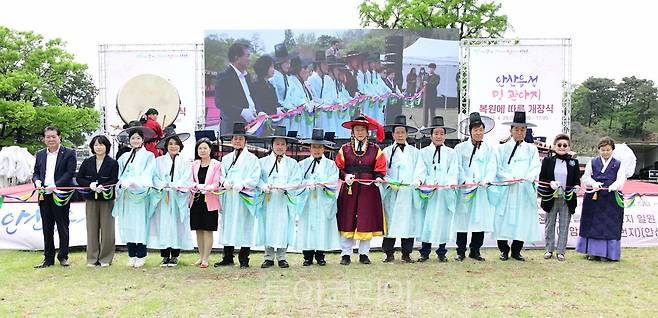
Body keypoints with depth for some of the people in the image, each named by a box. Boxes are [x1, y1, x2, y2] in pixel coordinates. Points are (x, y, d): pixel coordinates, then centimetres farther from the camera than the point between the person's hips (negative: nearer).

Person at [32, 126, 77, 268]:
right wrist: (37, 181, -8)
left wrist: (55, 185, -20)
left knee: (62, 227, 3)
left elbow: (70, 173, -9)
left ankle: (63, 257, 14)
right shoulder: (40, 154, 14)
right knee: (47, 228, 9)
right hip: (44, 196, 5)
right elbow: (35, 172, 15)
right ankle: (48, 258, 17)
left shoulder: (69, 153, -1)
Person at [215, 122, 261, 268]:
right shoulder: (226, 158, 18)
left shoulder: (252, 158, 3)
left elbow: (255, 178, -6)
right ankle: (228, 258, 12)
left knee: (244, 226, -3)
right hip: (228, 197, 4)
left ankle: (244, 259, 4)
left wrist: (242, 184, -19)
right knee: (228, 225, 5)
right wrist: (224, 182, -9)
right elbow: (221, 175, 13)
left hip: (244, 197, -4)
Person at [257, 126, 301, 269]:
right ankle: (269, 257, 9)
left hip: (285, 200, 0)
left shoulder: (292, 163, 11)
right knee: (268, 226, 1)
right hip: (267, 200, 0)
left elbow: (296, 181, 2)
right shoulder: (262, 161, 11)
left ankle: (281, 257, 9)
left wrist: (285, 187, -17)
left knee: (283, 227, -1)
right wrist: (264, 186, -18)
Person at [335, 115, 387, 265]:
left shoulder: (375, 150, 7)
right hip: (349, 189, 0)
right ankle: (346, 254, 10)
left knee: (367, 222, 3)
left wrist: (378, 178, -14)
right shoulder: (345, 149, 7)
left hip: (369, 190, 0)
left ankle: (363, 254, 15)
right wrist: (345, 176, -14)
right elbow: (339, 169, 5)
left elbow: (380, 169, 6)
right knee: (347, 222, 1)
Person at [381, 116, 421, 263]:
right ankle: (389, 254, 6)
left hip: (409, 192, 1)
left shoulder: (415, 152, 14)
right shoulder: (387, 151, 10)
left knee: (408, 221, 0)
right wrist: (390, 183, -11)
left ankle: (406, 254, 10)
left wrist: (414, 182, -11)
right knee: (390, 221, -3)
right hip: (391, 192, -1)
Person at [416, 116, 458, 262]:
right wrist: (419, 181, -18)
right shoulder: (424, 152, 10)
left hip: (445, 192, 1)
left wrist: (447, 183, -14)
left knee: (443, 220, 3)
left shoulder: (451, 153, 12)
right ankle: (425, 252, 4)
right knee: (427, 220, -3)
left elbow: (453, 172, 4)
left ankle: (442, 252, 13)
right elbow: (421, 170, 1)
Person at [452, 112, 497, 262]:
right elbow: (458, 167, 0)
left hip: (482, 189, 2)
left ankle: (475, 251, 13)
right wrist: (467, 181, -14)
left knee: (480, 220, 2)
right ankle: (461, 252, 6)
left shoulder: (489, 149, 14)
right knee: (462, 220, -2)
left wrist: (486, 180, -14)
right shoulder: (460, 148, 8)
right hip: (464, 188, -2)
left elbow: (492, 167, 4)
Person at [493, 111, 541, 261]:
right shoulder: (502, 148, 9)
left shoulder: (531, 149, 14)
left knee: (522, 221, 3)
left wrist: (527, 178, -19)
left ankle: (516, 251, 15)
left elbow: (535, 167, 1)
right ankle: (504, 250, 10)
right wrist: (511, 178, -16)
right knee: (504, 220, -2)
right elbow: (498, 168, 0)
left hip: (525, 191, 2)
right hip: (505, 190, -1)